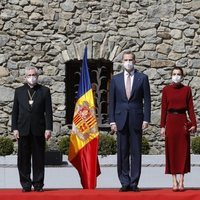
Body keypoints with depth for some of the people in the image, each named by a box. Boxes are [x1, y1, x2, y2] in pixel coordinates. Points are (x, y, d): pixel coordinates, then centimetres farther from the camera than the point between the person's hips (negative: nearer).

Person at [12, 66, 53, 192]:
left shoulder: (44, 91, 6)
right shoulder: (19, 91, 11)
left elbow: (48, 111, 2)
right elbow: (15, 111, 10)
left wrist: (48, 128, -5)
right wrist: (14, 128, 1)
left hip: (39, 130, -1)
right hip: (23, 130, 2)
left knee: (39, 159, 1)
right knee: (23, 158, 2)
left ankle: (38, 184, 7)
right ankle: (26, 184, 9)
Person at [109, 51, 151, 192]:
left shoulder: (142, 78, 4)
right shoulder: (116, 79, 9)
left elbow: (147, 100, 2)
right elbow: (112, 101, 8)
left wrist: (146, 119, -6)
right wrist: (112, 121, 0)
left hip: (136, 119, -1)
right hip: (121, 119, 2)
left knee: (136, 152, 0)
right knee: (122, 152, 2)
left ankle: (134, 183, 4)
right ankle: (125, 183, 8)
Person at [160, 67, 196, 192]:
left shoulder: (187, 90, 5)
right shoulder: (166, 90, 4)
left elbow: (190, 108, 3)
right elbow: (163, 108, 4)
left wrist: (194, 123, -6)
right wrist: (162, 126, -1)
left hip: (183, 121, 0)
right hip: (171, 121, 0)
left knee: (183, 150, 0)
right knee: (171, 151, 1)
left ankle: (181, 181, 3)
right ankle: (174, 181, 6)